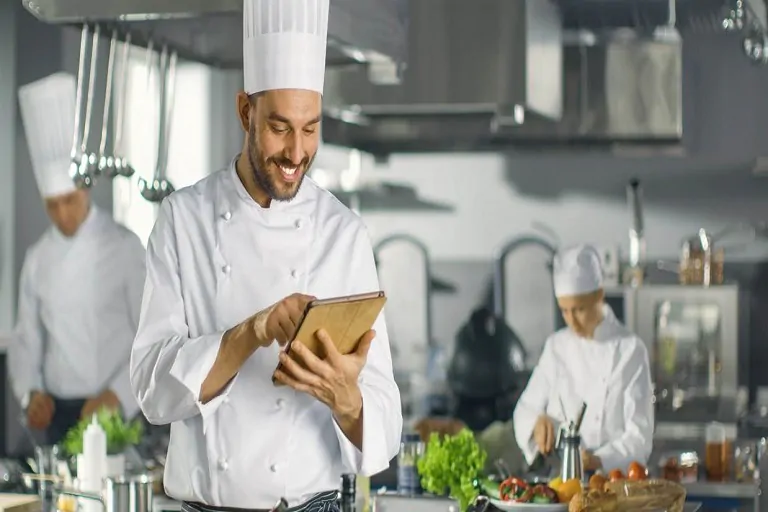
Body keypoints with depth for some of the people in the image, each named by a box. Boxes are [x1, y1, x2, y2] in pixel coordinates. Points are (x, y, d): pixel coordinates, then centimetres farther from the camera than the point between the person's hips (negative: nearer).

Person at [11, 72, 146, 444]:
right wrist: (30, 392, -6)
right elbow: (27, 337, 11)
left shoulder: (125, 247, -5)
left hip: (114, 407, -3)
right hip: (58, 411, 3)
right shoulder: (37, 258, 7)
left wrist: (117, 394, -17)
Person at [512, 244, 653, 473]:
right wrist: (537, 421, -6)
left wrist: (598, 461, -21)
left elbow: (639, 436, -5)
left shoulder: (630, 350, -1)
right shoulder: (556, 346, 11)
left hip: (610, 480, -3)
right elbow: (525, 410, 16)